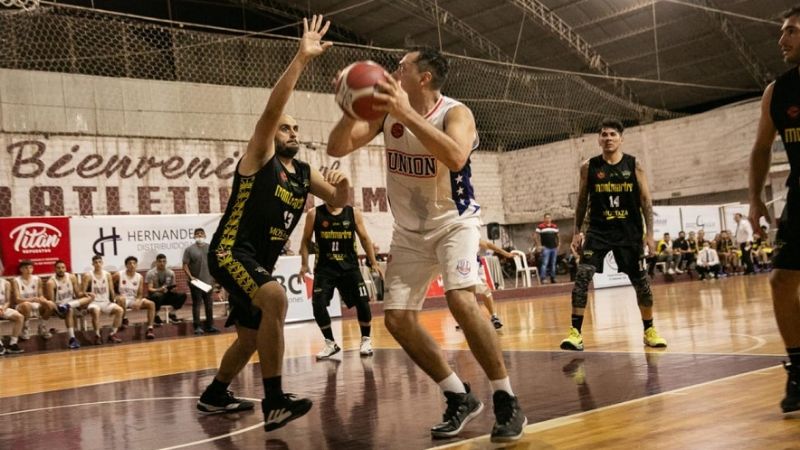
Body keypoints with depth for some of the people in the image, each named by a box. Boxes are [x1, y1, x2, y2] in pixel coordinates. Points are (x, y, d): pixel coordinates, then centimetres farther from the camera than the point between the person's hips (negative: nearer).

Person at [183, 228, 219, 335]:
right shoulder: (189, 249, -1)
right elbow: (185, 265, -6)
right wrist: (190, 276, -17)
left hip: (208, 281, 4)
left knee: (209, 304, 9)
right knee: (197, 304, -1)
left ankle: (209, 325, 18)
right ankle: (197, 327, 2)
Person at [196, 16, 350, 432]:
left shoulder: (304, 174, 11)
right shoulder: (259, 158, -8)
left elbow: (339, 201, 14)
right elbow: (271, 108, -23)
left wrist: (343, 185, -11)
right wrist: (301, 58, -32)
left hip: (260, 261, 9)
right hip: (230, 252, -9)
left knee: (250, 336, 19)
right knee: (275, 298, -34)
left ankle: (213, 396, 44)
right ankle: (274, 402, -31)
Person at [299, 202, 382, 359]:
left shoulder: (353, 213, -2)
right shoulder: (314, 214, -4)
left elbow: (364, 238, 6)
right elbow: (306, 241, 4)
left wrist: (373, 263, 3)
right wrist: (304, 264, -4)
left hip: (349, 266, 0)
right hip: (324, 267, 0)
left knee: (362, 302, -6)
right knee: (318, 305, -9)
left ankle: (366, 340, 15)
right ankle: (331, 343, 9)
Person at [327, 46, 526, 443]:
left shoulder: (455, 113, -21)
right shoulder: (386, 111, -5)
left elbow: (456, 157, -42)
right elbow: (336, 149, -11)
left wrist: (408, 114, -47)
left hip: (454, 222, -6)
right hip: (409, 231, 6)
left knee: (461, 301, -28)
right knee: (397, 319, -1)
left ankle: (506, 401, -12)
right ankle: (460, 398, 13)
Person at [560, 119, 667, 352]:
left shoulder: (634, 165, -2)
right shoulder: (588, 167, -1)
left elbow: (646, 200, 0)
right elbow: (582, 201, 8)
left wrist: (649, 233, -7)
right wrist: (577, 231, 4)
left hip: (630, 231, 0)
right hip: (598, 230, 0)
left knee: (641, 281, 7)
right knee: (582, 275, -16)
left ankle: (649, 330, 26)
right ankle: (575, 332, -13)